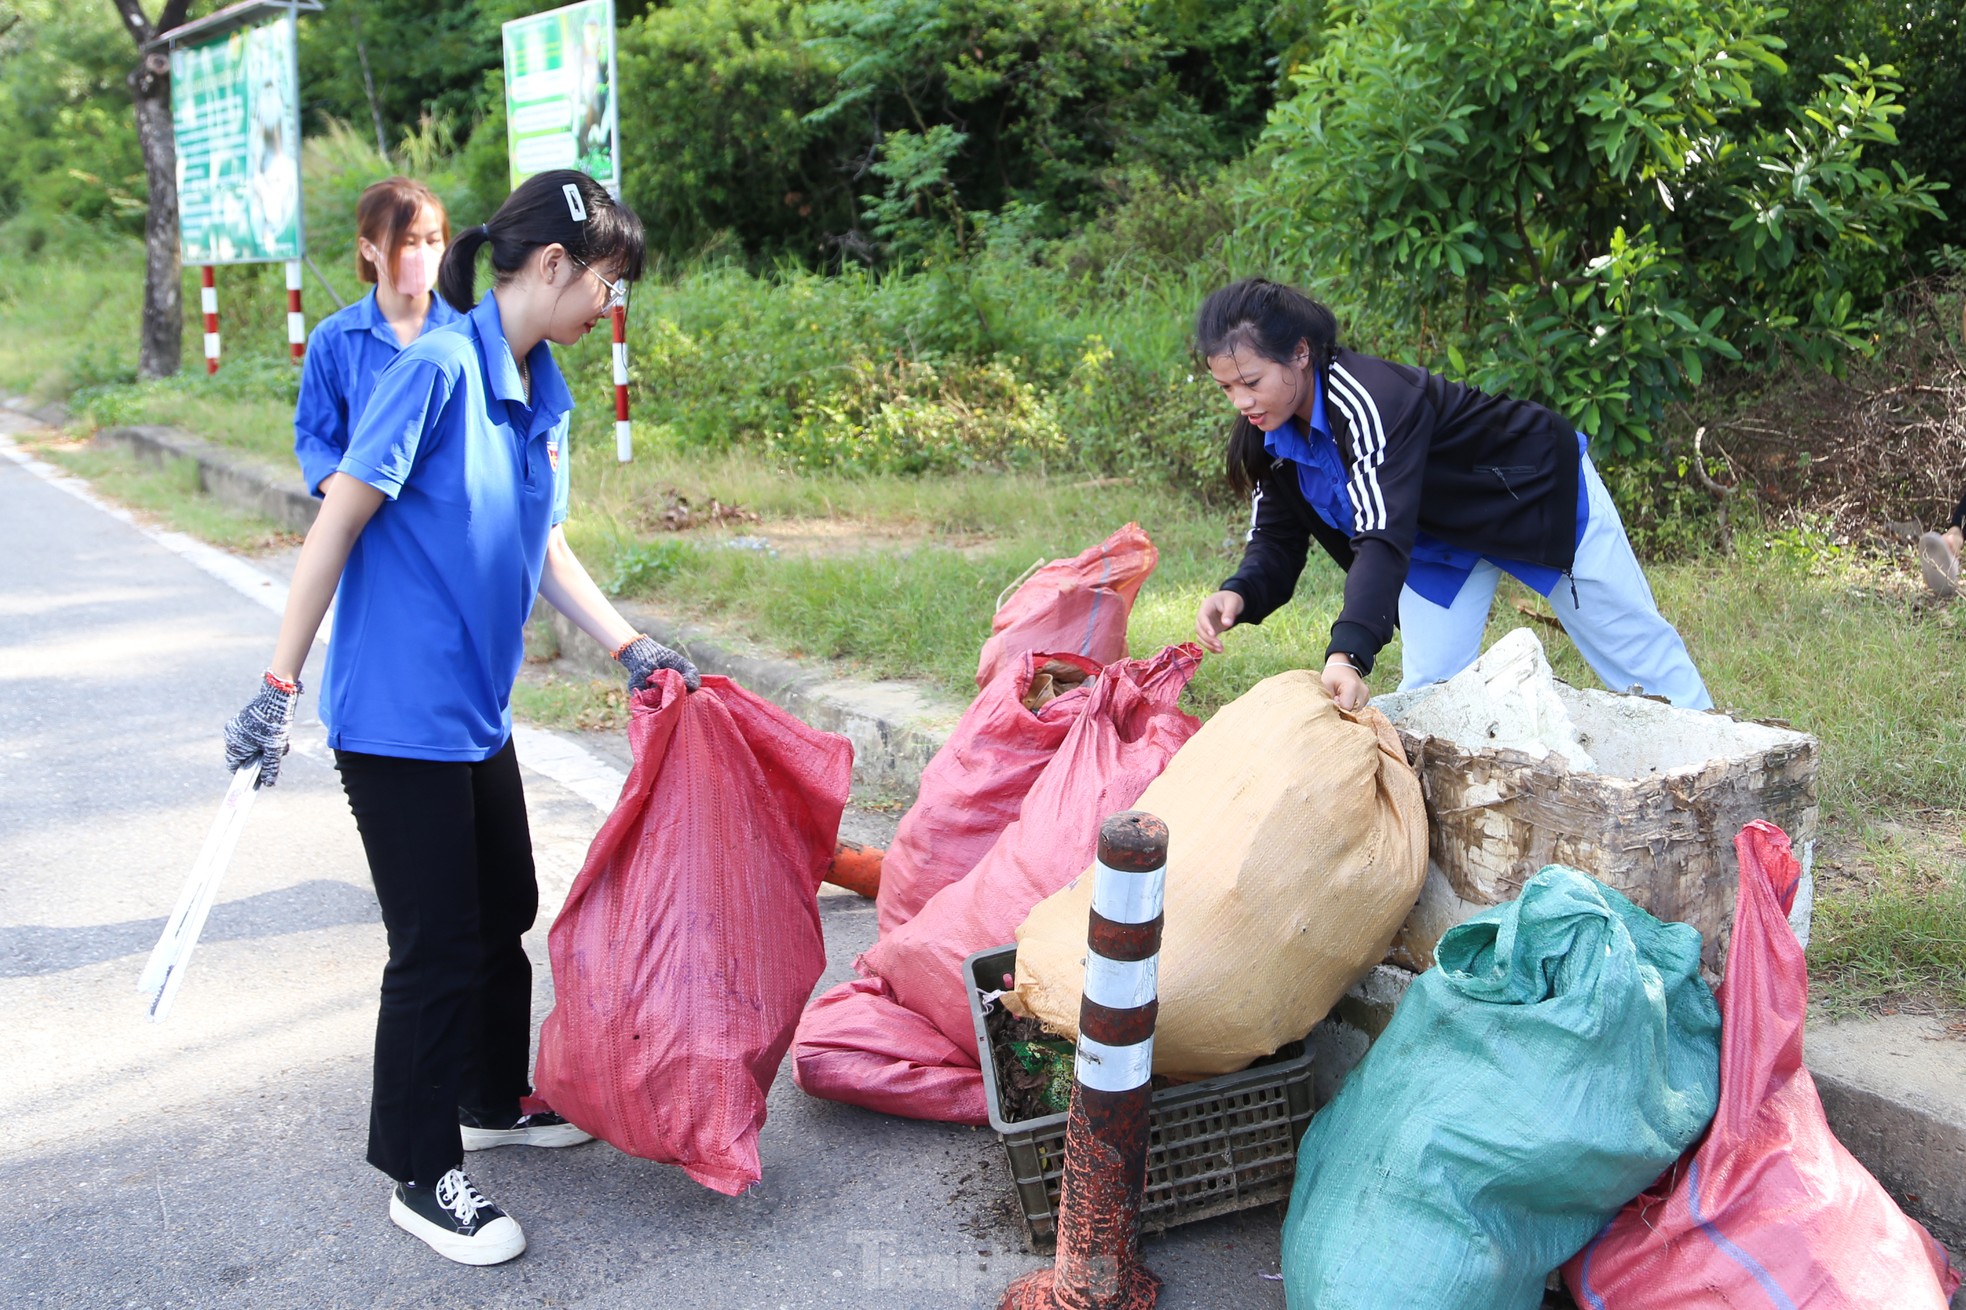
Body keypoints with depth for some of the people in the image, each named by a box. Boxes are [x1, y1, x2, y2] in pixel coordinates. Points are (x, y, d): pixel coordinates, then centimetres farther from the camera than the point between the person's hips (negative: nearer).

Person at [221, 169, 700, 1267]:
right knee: (439, 947, 1)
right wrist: (280, 688, -18)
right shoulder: (439, 369, -19)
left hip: (477, 712, 9)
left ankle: (495, 1102, 41)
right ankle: (422, 1176, 18)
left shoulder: (544, 396, 7)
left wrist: (632, 649, 13)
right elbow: (338, 525, -18)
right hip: (397, 715, -9)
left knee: (506, 910, 20)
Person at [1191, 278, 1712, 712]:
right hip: (1440, 533, 7)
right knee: (1428, 688, -1)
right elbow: (1277, 538, -9)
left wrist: (1348, 653, -62)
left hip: (1539, 488, -6)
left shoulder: (1369, 399, -40)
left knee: (1633, 646, 7)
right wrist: (1240, 595, -33)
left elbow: (1384, 537, -49)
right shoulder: (1269, 437, -15)